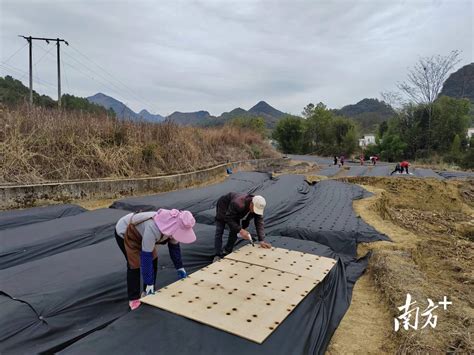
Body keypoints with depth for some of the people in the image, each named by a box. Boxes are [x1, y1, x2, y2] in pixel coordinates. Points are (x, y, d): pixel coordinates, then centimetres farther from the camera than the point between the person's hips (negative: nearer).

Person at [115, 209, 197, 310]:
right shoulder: (153, 229, -44)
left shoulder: (172, 226, -20)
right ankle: (133, 299, 1)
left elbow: (174, 247, -2)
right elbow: (146, 256, -38)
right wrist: (149, 283, -32)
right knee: (135, 263, -13)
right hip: (124, 233, -7)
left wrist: (179, 267, 2)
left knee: (153, 259, 3)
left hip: (139, 233, 7)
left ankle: (149, 291, 18)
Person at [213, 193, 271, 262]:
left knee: (234, 231, -1)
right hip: (223, 206, -5)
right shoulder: (238, 204, -46)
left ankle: (227, 252, 15)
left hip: (235, 213, 5)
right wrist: (240, 230, -44)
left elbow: (259, 223, -26)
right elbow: (228, 218, -38)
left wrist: (262, 240, -35)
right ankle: (218, 255, -3)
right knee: (219, 232, -10)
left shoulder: (258, 208, -26)